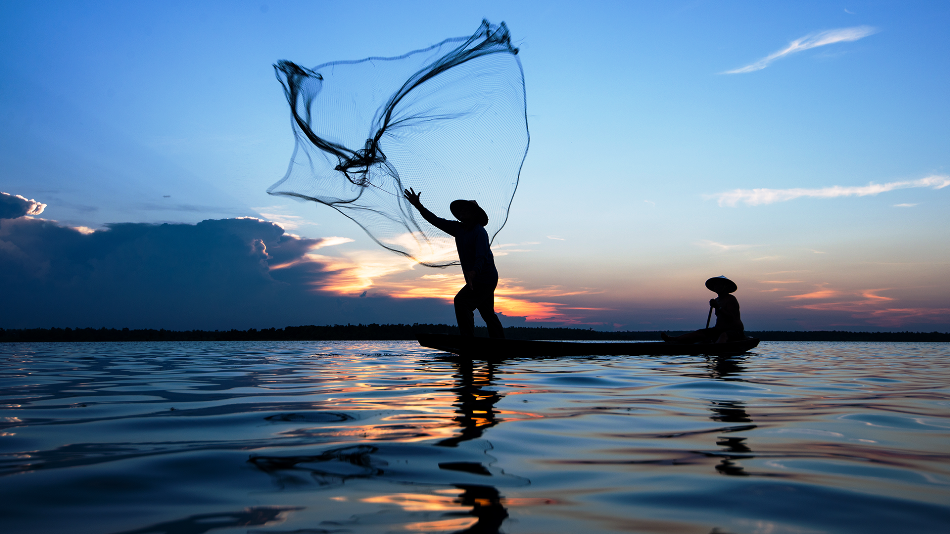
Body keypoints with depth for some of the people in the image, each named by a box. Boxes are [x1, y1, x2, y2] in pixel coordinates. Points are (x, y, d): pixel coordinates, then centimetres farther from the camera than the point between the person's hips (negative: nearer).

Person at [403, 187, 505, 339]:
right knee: (488, 314, 13)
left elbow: (482, 255, -33)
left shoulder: (479, 232, -17)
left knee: (461, 300, -23)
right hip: (475, 279, 10)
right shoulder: (457, 228, 8)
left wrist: (474, 271, -51)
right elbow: (436, 221, 10)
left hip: (486, 278, -10)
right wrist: (418, 206, 3)